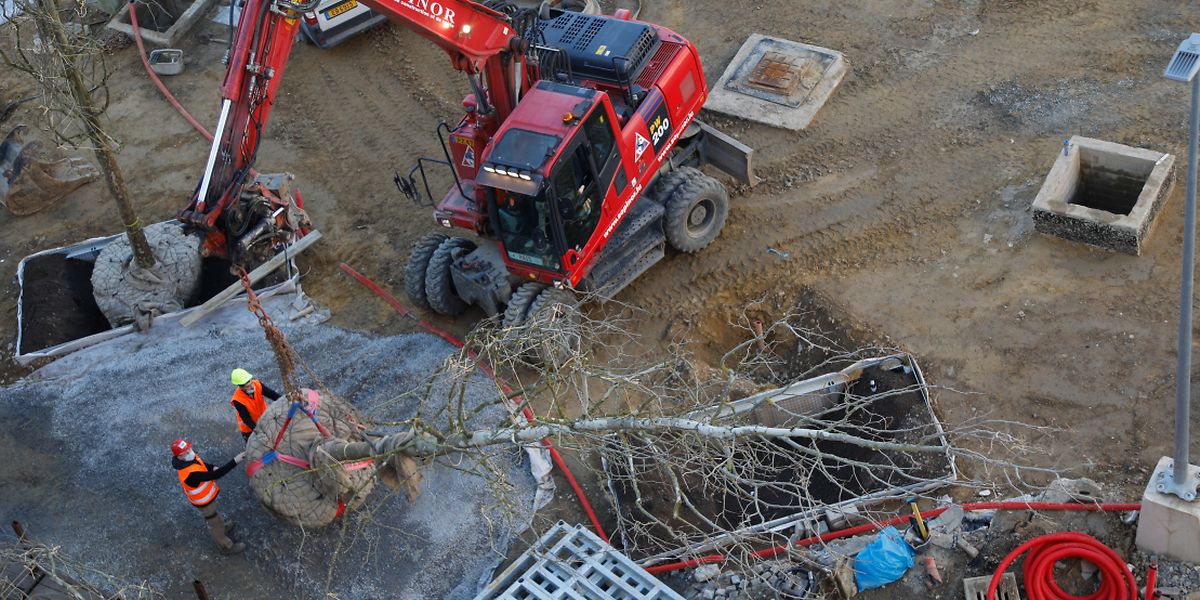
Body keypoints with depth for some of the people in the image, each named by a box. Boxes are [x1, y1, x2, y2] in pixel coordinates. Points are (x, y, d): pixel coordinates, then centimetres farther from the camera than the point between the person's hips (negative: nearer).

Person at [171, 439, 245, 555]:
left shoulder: (189, 457, -19)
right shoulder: (189, 473, -45)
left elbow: (201, 464, 4)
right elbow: (214, 475, -47)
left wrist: (212, 468, -16)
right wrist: (235, 461, -51)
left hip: (206, 493, 8)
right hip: (203, 500, -7)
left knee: (213, 514, 34)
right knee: (213, 521, 15)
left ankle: (222, 528, 61)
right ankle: (226, 547, 37)